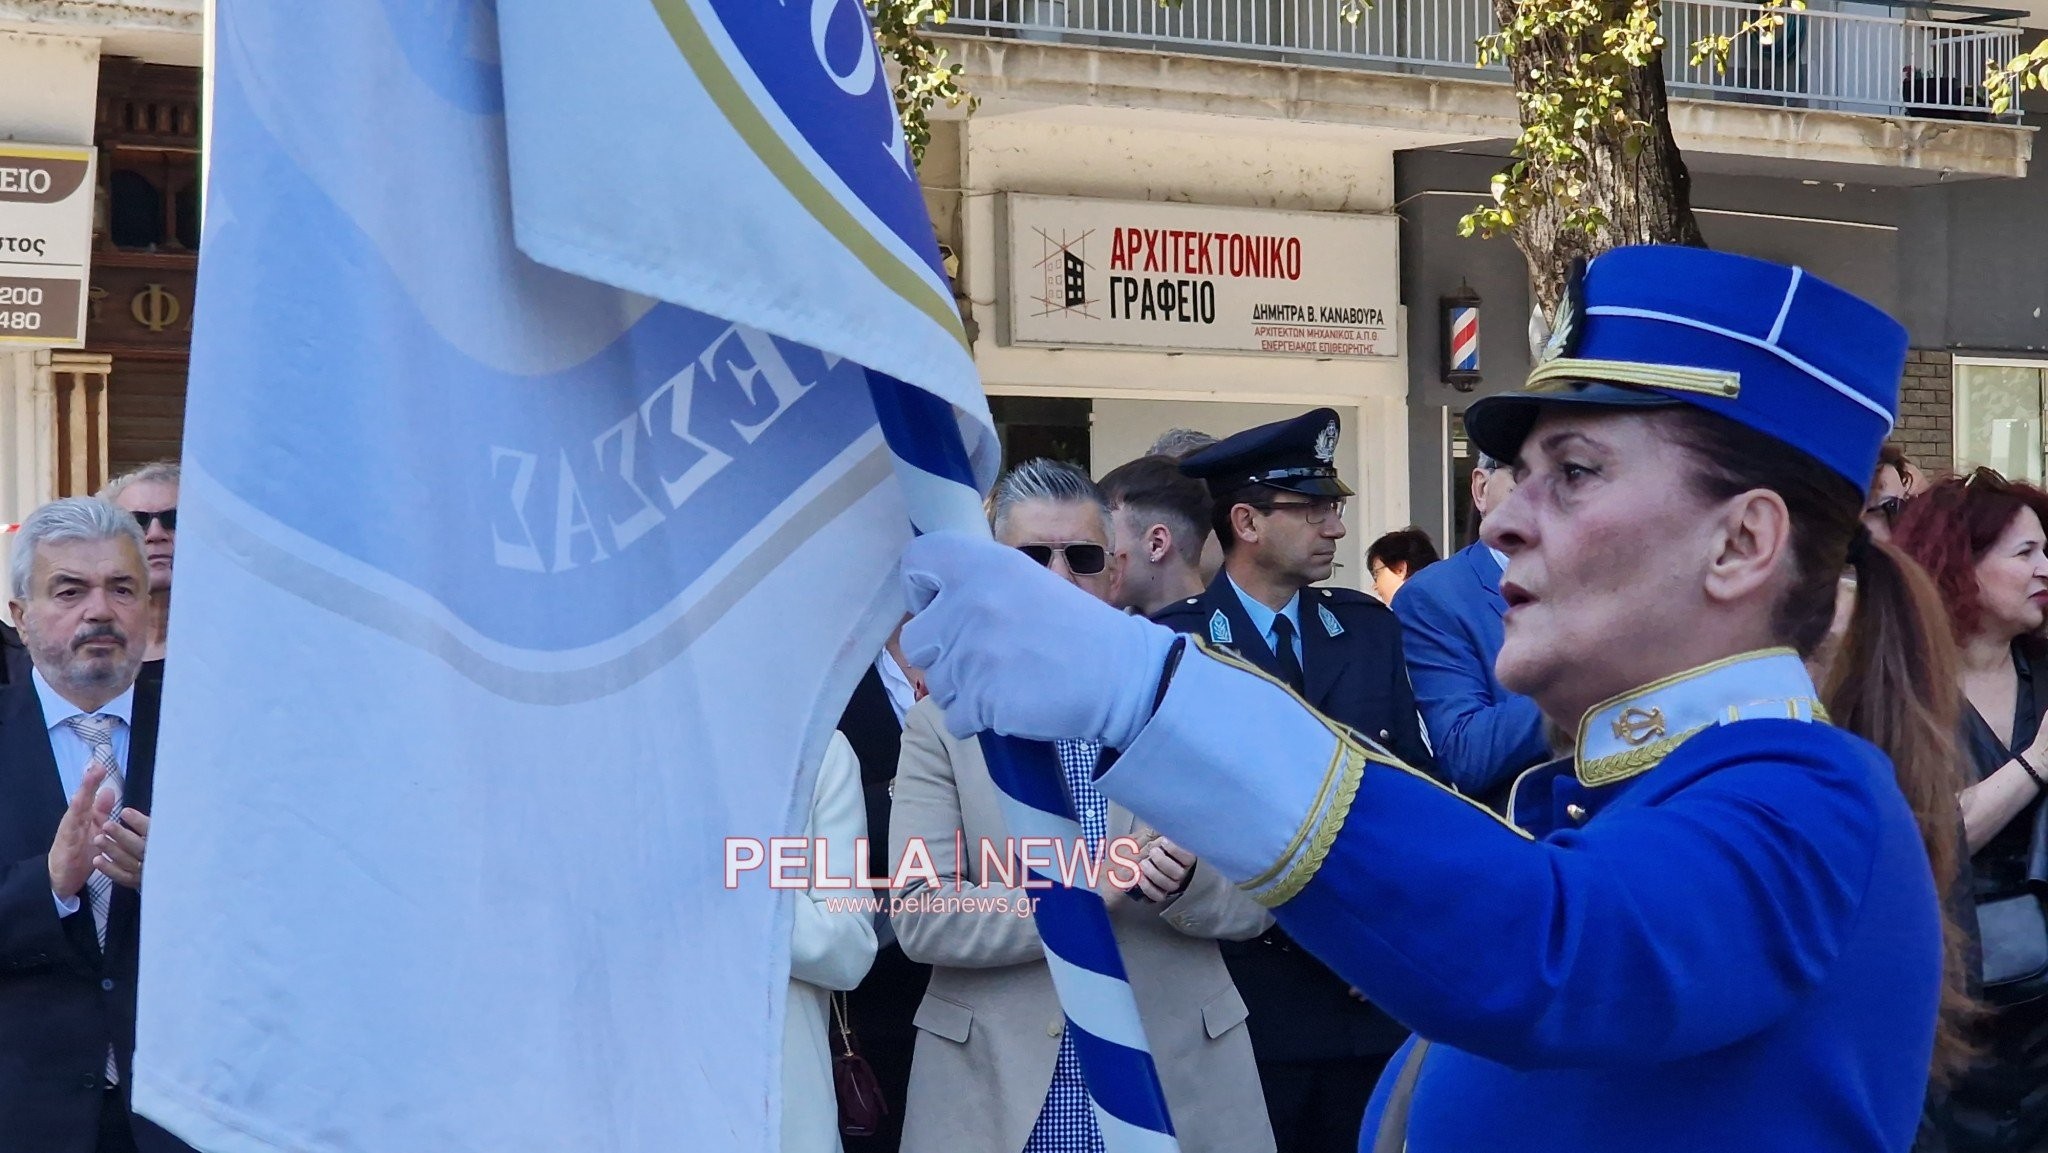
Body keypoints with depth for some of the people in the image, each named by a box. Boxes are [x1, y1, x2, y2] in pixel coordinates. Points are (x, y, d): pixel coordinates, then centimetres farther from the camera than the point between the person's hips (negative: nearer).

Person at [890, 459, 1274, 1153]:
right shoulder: (944, 722, -1)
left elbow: (1256, 899, 2)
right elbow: (919, 916, -10)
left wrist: (1185, 882, -19)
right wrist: (1080, 892, -20)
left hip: (1178, 1080, 1)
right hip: (996, 1092, -1)